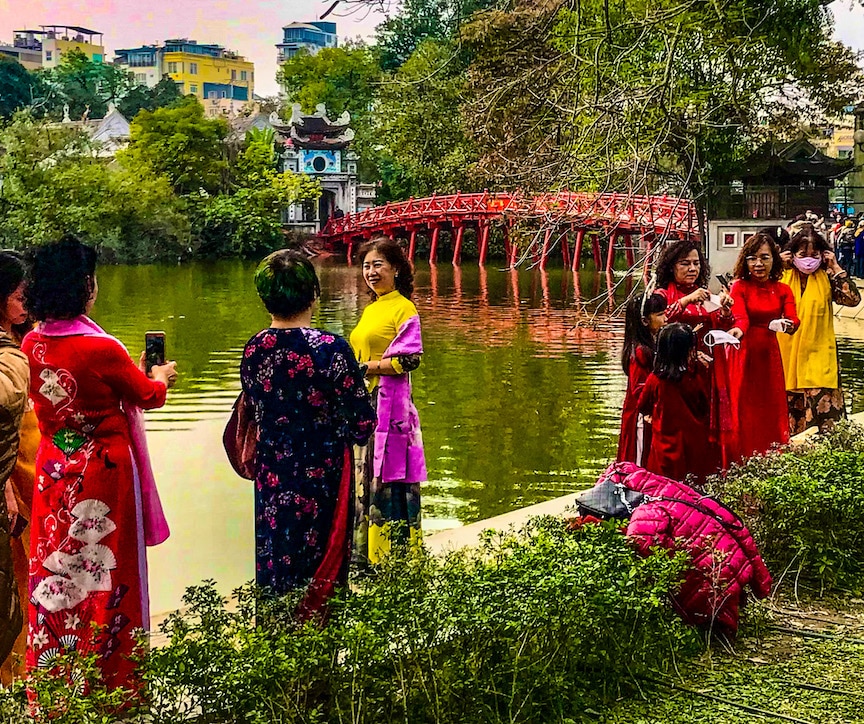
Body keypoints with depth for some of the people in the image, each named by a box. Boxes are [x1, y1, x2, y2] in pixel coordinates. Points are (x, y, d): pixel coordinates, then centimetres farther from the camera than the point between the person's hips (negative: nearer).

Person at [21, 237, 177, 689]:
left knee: (54, 570, 17)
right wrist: (161, 378, 17)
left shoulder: (32, 345, -4)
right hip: (103, 474, -6)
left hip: (53, 474, 6)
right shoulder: (101, 350, -23)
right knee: (104, 573, 8)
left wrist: (131, 371, 25)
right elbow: (148, 395, -6)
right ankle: (111, 682, 21)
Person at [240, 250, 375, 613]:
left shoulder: (253, 351, -3)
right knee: (320, 579, 8)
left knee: (274, 572, 15)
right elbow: (362, 426, -14)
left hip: (272, 484, 4)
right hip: (322, 484, -4)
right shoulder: (332, 349, -17)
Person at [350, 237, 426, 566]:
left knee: (387, 481, -6)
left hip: (389, 405, -8)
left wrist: (362, 367, -12)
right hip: (363, 403, 8)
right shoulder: (370, 310, 17)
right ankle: (366, 554, 17)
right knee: (364, 478, 10)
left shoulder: (403, 309, -7)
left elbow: (409, 359, -14)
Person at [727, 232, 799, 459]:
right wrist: (738, 330, -43)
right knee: (746, 412, -2)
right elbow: (740, 317, -20)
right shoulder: (740, 287, -3)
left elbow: (793, 319, -9)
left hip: (770, 355, 3)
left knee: (772, 410, 6)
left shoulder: (782, 290, 7)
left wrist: (788, 325, -33)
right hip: (745, 354, -3)